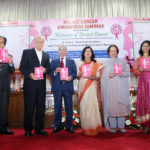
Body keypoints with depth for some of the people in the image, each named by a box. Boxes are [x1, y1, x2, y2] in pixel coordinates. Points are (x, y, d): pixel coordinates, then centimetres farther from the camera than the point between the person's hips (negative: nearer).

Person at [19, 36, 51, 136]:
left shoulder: (46, 55, 17)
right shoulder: (27, 52, 4)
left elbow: (49, 68, 14)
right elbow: (22, 67, -2)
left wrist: (45, 69, -8)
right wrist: (30, 74, -17)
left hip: (41, 85, 4)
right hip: (30, 84, -4)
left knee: (41, 107, 8)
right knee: (29, 107, 3)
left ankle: (39, 128, 20)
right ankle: (28, 129, 16)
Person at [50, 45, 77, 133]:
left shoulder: (71, 62, 14)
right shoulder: (54, 61, 14)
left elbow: (75, 73, 6)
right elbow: (50, 74, 6)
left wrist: (71, 77, -14)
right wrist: (55, 72, -14)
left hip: (68, 87, 0)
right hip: (57, 87, 0)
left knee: (69, 107, 4)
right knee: (57, 107, 5)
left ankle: (69, 126, 17)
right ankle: (57, 126, 18)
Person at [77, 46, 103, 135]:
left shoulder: (96, 65, 6)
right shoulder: (81, 65, 14)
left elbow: (99, 77, 5)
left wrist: (94, 77, -15)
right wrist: (79, 75, -5)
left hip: (91, 88, -2)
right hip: (82, 87, 3)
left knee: (92, 106, -8)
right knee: (83, 107, 2)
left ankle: (94, 128, 4)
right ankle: (85, 128, 14)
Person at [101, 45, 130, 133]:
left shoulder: (122, 62, 15)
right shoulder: (105, 63, 13)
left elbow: (128, 72, 9)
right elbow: (102, 75, 6)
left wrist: (122, 74, -12)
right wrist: (109, 75, -13)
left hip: (121, 87, 1)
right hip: (109, 88, 0)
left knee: (121, 105, -3)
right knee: (111, 106, -4)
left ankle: (121, 126, 8)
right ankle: (113, 126, 7)